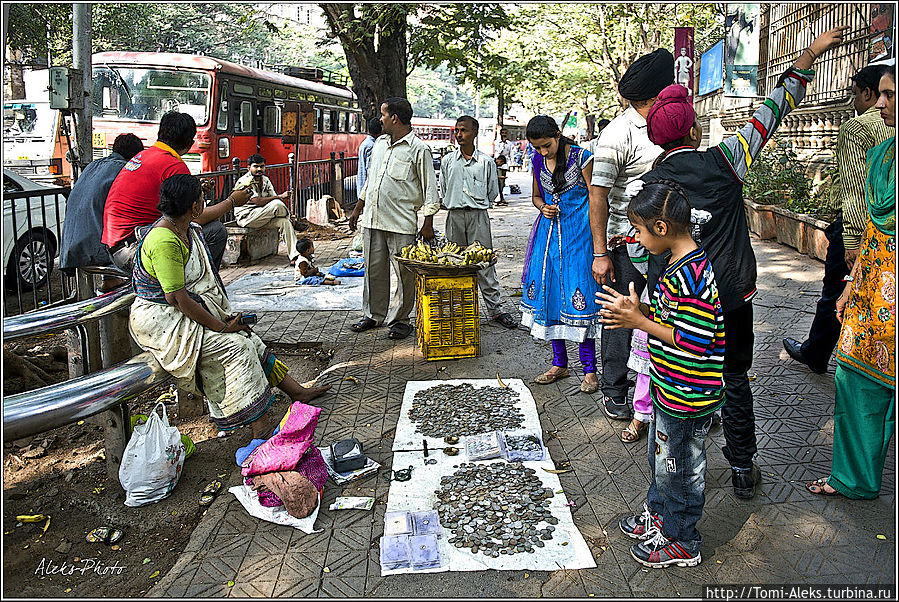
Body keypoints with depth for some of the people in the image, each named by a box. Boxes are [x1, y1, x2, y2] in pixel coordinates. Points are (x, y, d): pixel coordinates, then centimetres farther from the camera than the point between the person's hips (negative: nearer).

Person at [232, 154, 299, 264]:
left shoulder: (265, 180, 11)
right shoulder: (244, 181, -14)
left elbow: (273, 198, 9)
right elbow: (258, 202, -24)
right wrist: (280, 196, -23)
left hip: (262, 218, 7)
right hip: (246, 217, -7)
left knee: (284, 221, -21)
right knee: (277, 204, -28)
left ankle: (294, 256, -26)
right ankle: (293, 222, 0)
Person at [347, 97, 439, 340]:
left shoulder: (419, 149, -6)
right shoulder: (379, 143, 15)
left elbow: (429, 189, -6)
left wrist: (428, 224, -10)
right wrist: (357, 209, 22)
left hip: (402, 224, -6)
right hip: (372, 220, 6)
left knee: (404, 272, 0)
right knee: (374, 270, 12)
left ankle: (400, 319, 12)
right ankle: (373, 315, 25)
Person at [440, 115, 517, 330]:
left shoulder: (486, 162, 4)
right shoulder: (447, 160, 9)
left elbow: (493, 193, 11)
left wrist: (478, 205, 8)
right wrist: (452, 204, 8)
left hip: (478, 216, -2)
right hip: (454, 216, 2)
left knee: (484, 263, -2)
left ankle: (495, 309, 4)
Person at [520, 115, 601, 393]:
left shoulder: (581, 157, -8)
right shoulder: (538, 161, 8)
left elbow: (594, 197, -7)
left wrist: (596, 240, -12)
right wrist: (543, 207, -3)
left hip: (577, 232, -6)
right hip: (549, 230, 6)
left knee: (578, 295, -9)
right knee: (548, 291, 5)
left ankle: (589, 368, 2)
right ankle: (559, 363, 17)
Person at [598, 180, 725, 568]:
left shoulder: (691, 276, -28)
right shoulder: (679, 266, 5)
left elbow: (693, 342, -28)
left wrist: (640, 321, -21)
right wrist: (638, 310, 0)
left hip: (687, 397, -10)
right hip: (669, 388, 10)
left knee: (678, 468, 9)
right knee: (660, 458, 26)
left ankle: (681, 543, 28)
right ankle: (659, 514, 46)